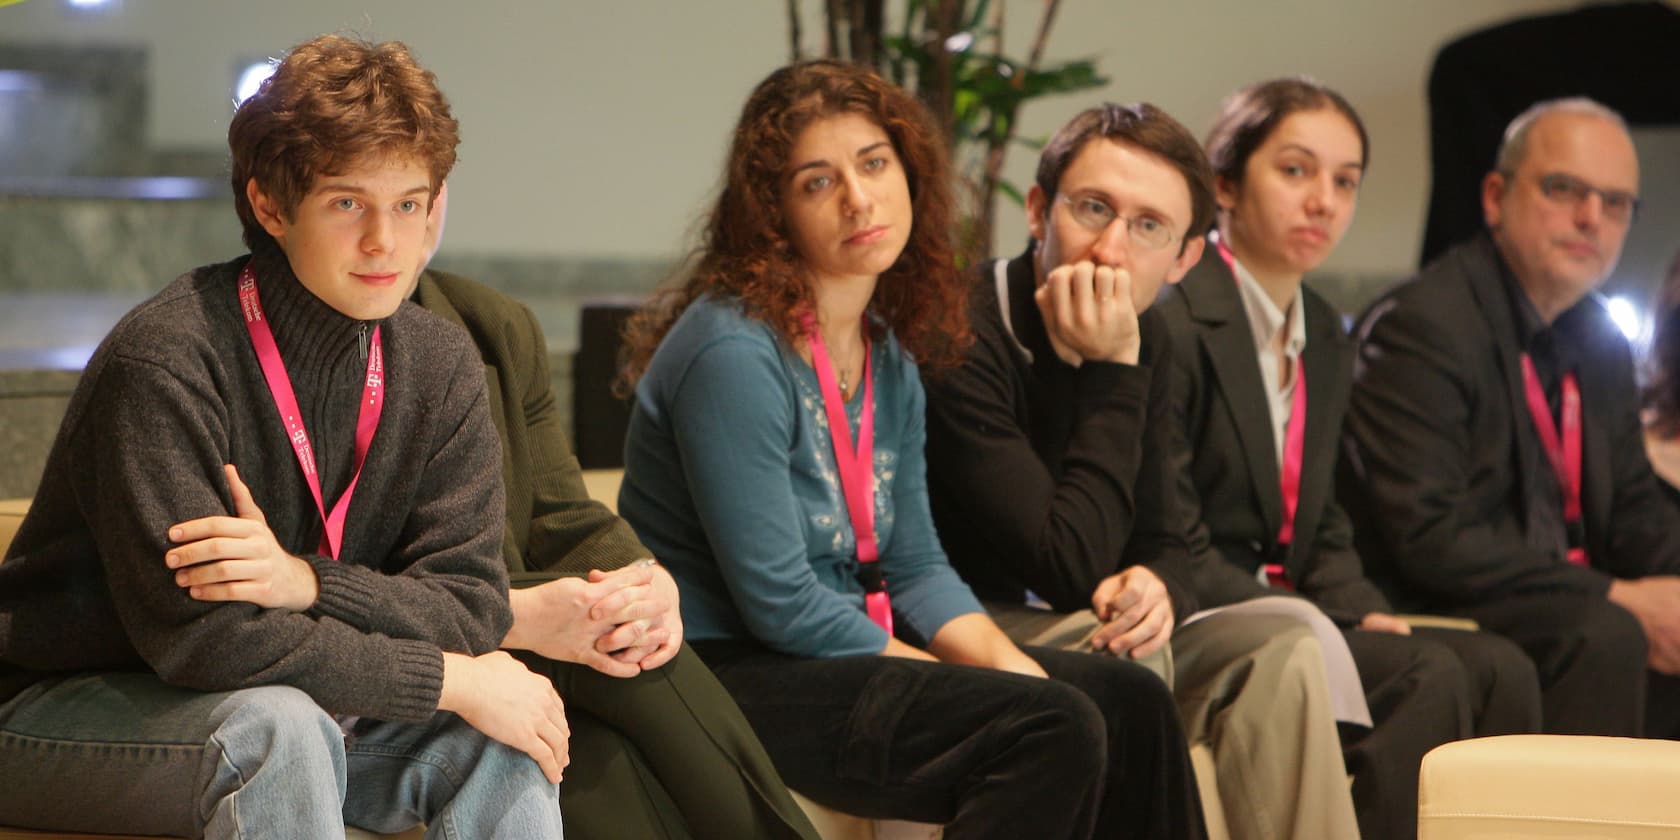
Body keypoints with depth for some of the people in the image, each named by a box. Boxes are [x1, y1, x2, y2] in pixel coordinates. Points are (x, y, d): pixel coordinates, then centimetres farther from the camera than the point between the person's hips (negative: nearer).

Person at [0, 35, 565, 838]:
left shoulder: (439, 368, -2)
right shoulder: (166, 360, -23)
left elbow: (469, 607, -8)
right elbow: (199, 634, -27)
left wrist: (307, 582, -28)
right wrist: (455, 679, -25)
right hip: (72, 711, -5)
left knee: (501, 738, -18)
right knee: (276, 725, -35)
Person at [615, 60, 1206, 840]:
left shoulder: (888, 357, 9)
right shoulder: (735, 352, -18)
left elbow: (915, 566, 13)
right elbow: (779, 602, -19)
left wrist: (1004, 659, -7)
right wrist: (973, 684, -12)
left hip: (848, 651, 9)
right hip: (729, 675, -9)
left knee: (1131, 702, -2)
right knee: (1053, 732, -23)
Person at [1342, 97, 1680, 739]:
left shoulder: (1602, 345, 14)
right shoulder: (1420, 326, -13)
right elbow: (1426, 538, -20)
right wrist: (1616, 599, -21)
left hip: (1572, 604, 8)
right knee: (1605, 637, -31)